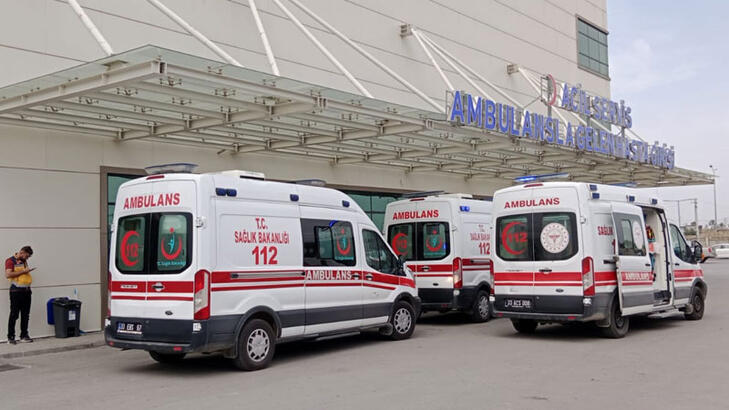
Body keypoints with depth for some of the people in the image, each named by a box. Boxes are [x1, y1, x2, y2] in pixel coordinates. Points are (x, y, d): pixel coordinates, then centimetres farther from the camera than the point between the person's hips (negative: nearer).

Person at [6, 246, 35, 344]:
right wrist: (23, 271, -17)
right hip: (16, 291, -7)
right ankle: (10, 337, 4)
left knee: (25, 315, 8)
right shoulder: (10, 261, -6)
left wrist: (28, 271, 10)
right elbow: (8, 274, -19)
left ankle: (24, 336, 14)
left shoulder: (24, 261, 16)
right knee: (14, 315, -2)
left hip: (26, 290, 7)